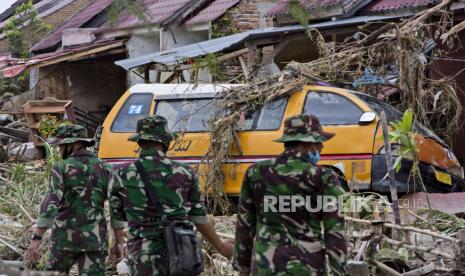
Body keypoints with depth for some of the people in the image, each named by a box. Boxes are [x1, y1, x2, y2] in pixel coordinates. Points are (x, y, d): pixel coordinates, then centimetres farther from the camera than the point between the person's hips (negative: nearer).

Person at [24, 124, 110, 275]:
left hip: (66, 236, -2)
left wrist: (36, 240, -21)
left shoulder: (62, 168, -7)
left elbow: (50, 205, -18)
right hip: (95, 238, 2)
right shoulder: (102, 167, 5)